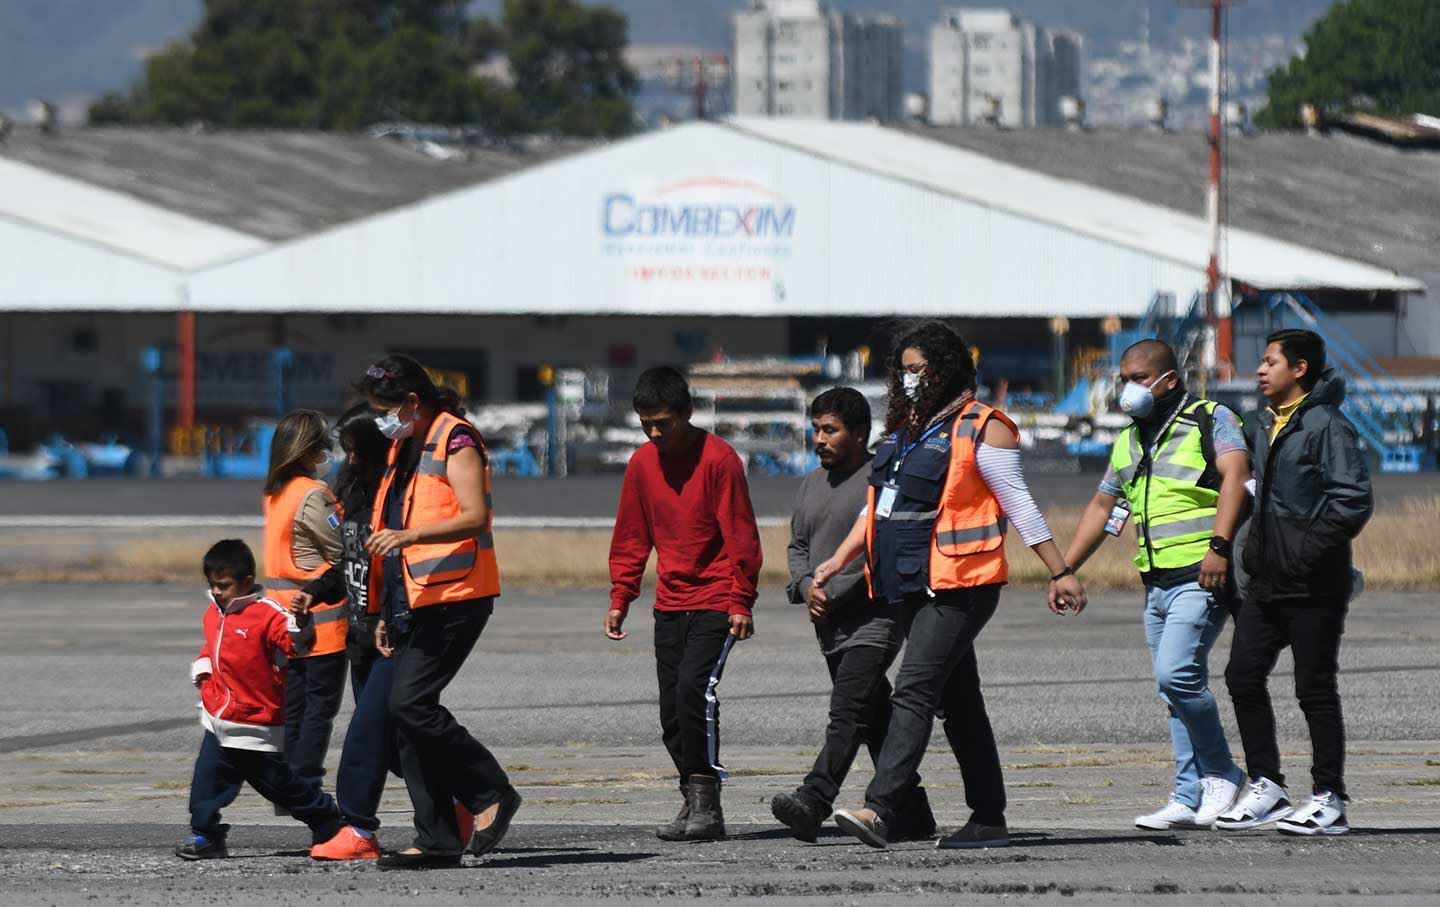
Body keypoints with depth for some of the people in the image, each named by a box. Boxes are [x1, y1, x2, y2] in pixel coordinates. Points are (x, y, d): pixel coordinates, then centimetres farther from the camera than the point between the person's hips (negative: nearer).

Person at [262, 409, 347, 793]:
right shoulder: (313, 495, -17)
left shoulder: (275, 492, 10)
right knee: (321, 703, -2)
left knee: (293, 703, 11)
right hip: (322, 614, -8)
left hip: (287, 611, 8)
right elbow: (343, 550, -14)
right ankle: (306, 784, -5)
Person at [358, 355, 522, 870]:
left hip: (452, 600, -10)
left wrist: (407, 535, -32)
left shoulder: (455, 442, -8)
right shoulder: (404, 449, 21)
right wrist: (387, 614, 26)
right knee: (409, 712, 4)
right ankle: (438, 839, 6)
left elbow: (475, 517, -21)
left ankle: (491, 794, -7)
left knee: (410, 703, -18)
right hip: (412, 604, 10)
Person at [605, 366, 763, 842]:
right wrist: (620, 598, 9)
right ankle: (695, 803, 13)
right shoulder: (642, 464, 7)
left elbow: (740, 536, -11)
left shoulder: (718, 459, -11)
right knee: (671, 710, 4)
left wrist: (741, 602, -14)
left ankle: (706, 802, -18)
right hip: (670, 603, 7)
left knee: (694, 687, -21)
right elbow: (631, 537, 15)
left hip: (716, 602, -7)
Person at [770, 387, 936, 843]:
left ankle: (813, 801, -32)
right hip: (831, 627, 9)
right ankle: (912, 814, 17)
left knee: (847, 715, -19)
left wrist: (833, 594, -16)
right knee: (877, 724, 11)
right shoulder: (813, 484, 17)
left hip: (873, 620, -9)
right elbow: (798, 545, 21)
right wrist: (806, 585, -1)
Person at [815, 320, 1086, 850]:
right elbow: (880, 505, 24)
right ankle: (988, 819, 17)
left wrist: (1059, 573, -8)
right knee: (958, 704, 12)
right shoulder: (904, 429, 18)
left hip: (959, 587, -9)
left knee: (914, 692, -18)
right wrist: (840, 560, 13)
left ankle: (880, 810, -27)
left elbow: (1018, 505, -7)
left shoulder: (980, 429, -6)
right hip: (913, 588, 9)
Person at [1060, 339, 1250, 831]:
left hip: (1202, 575, -8)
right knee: (1181, 691, 5)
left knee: (1176, 674, -20)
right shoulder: (1130, 440, 20)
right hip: (1157, 582, 8)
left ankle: (1221, 774, -5)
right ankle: (1190, 799, 5)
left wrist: (1218, 545, -31)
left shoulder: (1211, 420, -3)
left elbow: (1234, 476, -19)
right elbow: (1102, 507, 28)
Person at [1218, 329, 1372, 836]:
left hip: (1313, 586, -8)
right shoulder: (1267, 425, 15)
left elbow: (1354, 501, -18)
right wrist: (1254, 549, 15)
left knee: (1315, 689, -3)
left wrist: (1311, 549, -19)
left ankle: (1330, 801, 4)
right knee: (1243, 676, 4)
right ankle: (1266, 787, 12)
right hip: (1267, 583, 8)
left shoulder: (1327, 427, -12)